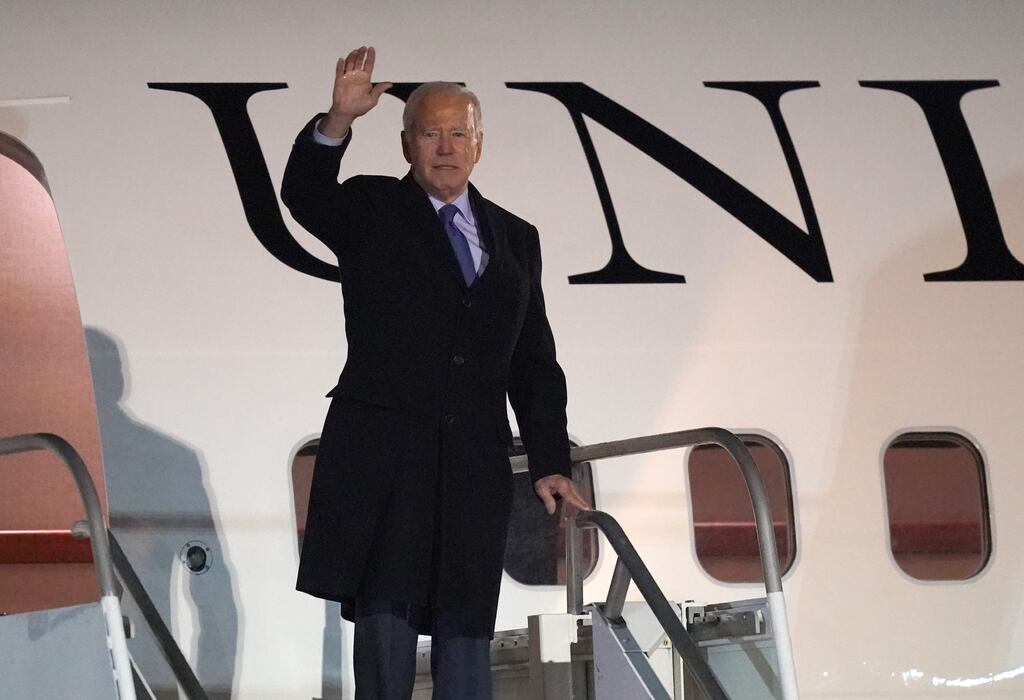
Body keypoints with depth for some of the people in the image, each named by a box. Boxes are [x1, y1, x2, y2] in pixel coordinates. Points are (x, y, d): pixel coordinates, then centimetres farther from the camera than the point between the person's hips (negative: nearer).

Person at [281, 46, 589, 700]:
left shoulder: (514, 239, 16)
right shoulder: (370, 210, 7)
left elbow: (535, 363, 15)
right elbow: (304, 196, -16)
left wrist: (550, 462, 8)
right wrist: (338, 122, -34)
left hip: (475, 467, 3)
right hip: (380, 456, -3)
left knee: (467, 628, 4)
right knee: (384, 615, -6)